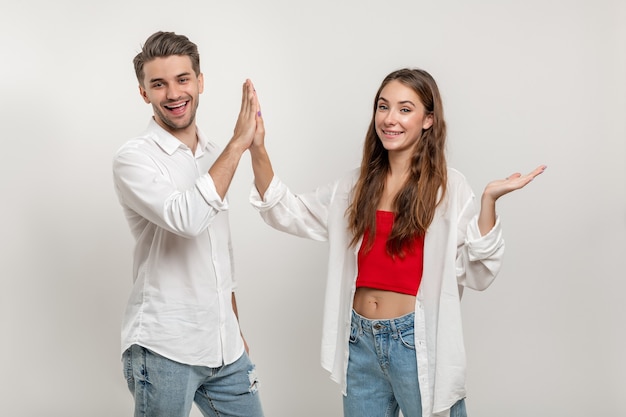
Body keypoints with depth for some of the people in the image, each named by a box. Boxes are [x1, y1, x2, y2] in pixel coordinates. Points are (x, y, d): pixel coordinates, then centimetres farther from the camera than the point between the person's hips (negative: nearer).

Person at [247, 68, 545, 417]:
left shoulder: (449, 187, -6)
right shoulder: (356, 186, 7)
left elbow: (477, 274, -10)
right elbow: (287, 213, 10)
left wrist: (489, 200, -22)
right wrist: (258, 151, -1)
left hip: (418, 342, -4)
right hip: (359, 340, 4)